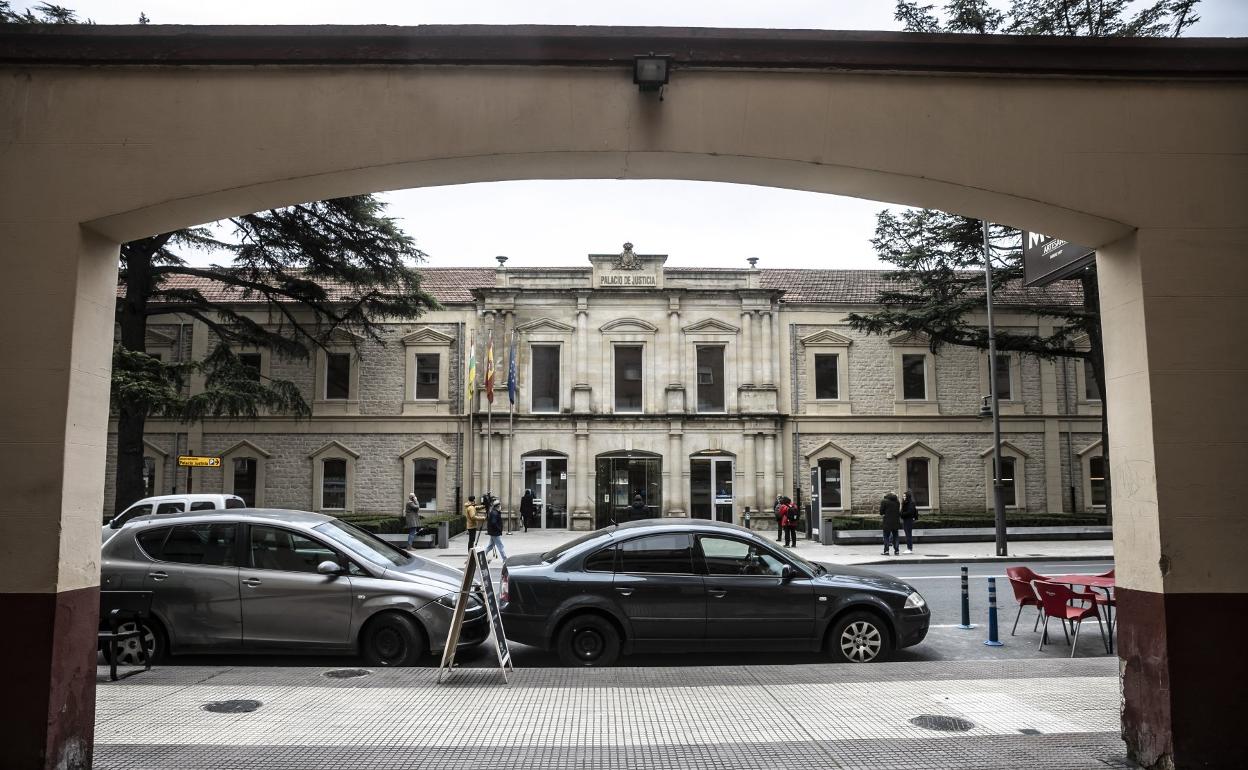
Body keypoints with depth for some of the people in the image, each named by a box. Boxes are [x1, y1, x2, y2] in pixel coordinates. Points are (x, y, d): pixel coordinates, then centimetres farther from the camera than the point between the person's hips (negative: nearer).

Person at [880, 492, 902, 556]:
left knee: (886, 536, 3)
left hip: (887, 522, -5)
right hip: (896, 522, 5)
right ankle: (897, 551, 10)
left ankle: (886, 551, -1)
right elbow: (899, 511, 15)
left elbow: (881, 512, -7)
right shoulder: (897, 502, 10)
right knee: (895, 536, 11)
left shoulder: (884, 501, -7)